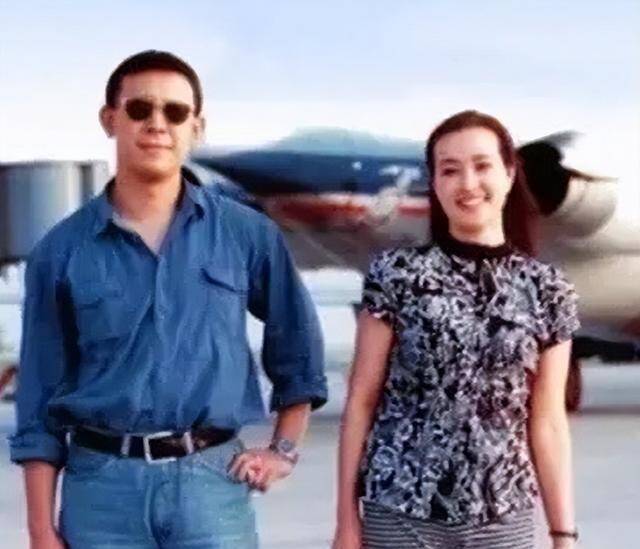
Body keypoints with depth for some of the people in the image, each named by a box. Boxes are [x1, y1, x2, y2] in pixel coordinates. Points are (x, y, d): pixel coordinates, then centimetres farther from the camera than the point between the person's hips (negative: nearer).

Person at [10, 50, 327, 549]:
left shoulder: (247, 234, 4)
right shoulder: (63, 249, 3)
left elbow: (298, 346, 15)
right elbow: (41, 399, 4)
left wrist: (285, 449, 7)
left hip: (212, 482, 0)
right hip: (102, 484, 0)